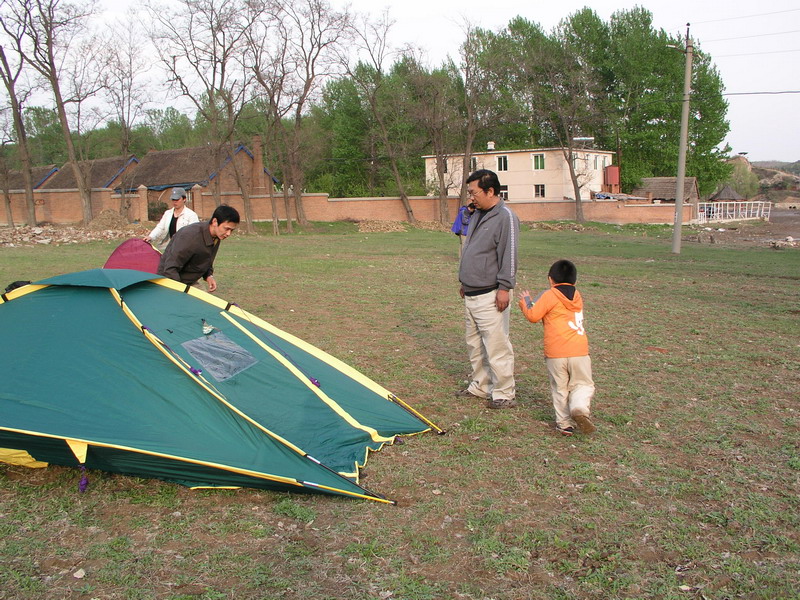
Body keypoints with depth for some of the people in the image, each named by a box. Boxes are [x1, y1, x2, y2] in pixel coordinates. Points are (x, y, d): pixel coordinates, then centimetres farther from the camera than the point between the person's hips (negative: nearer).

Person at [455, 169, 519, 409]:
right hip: (471, 293, 10)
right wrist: (464, 281, 23)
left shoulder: (505, 217, -13)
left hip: (490, 295, -9)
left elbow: (509, 255, -17)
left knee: (496, 345, -5)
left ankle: (504, 394, 5)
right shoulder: (477, 214, 15)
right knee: (475, 344, 17)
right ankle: (479, 386, 30)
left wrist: (504, 288, -19)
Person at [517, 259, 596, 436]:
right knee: (582, 384, 11)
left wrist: (526, 301, 16)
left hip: (555, 354, -2)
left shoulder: (549, 296, -3)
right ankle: (580, 407, -16)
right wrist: (533, 303, 27)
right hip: (579, 351, 2)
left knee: (559, 388, 11)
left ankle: (564, 423, 10)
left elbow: (533, 316, -4)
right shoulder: (577, 296, 15)